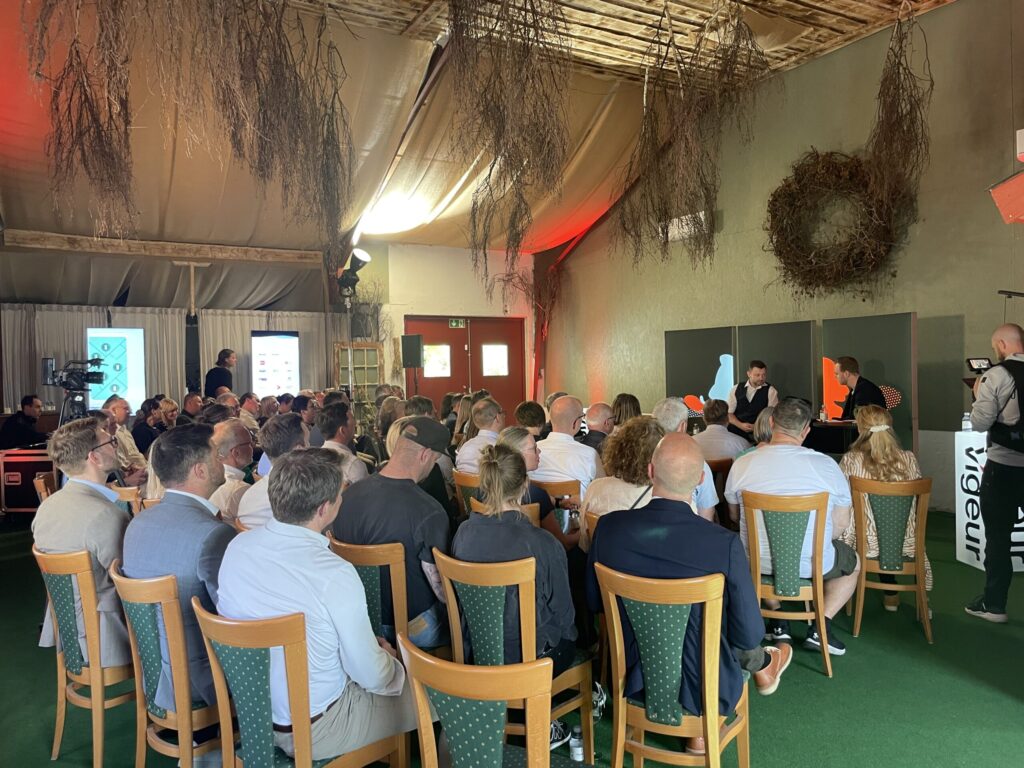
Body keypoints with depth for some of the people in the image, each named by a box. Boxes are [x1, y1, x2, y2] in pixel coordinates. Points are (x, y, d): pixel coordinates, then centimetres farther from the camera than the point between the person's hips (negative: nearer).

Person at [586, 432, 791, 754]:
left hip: (634, 678, 3)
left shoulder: (609, 527, -19)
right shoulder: (725, 544, -28)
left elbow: (594, 602, -2)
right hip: (701, 686, -2)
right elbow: (749, 634, -16)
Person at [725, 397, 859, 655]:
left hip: (758, 564, 2)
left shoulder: (742, 465, -8)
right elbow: (842, 522, -2)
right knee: (853, 562, 30)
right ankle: (820, 628, 16)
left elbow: (734, 515, 7)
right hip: (813, 564, -1)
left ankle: (778, 622, 27)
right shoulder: (826, 465, -12)